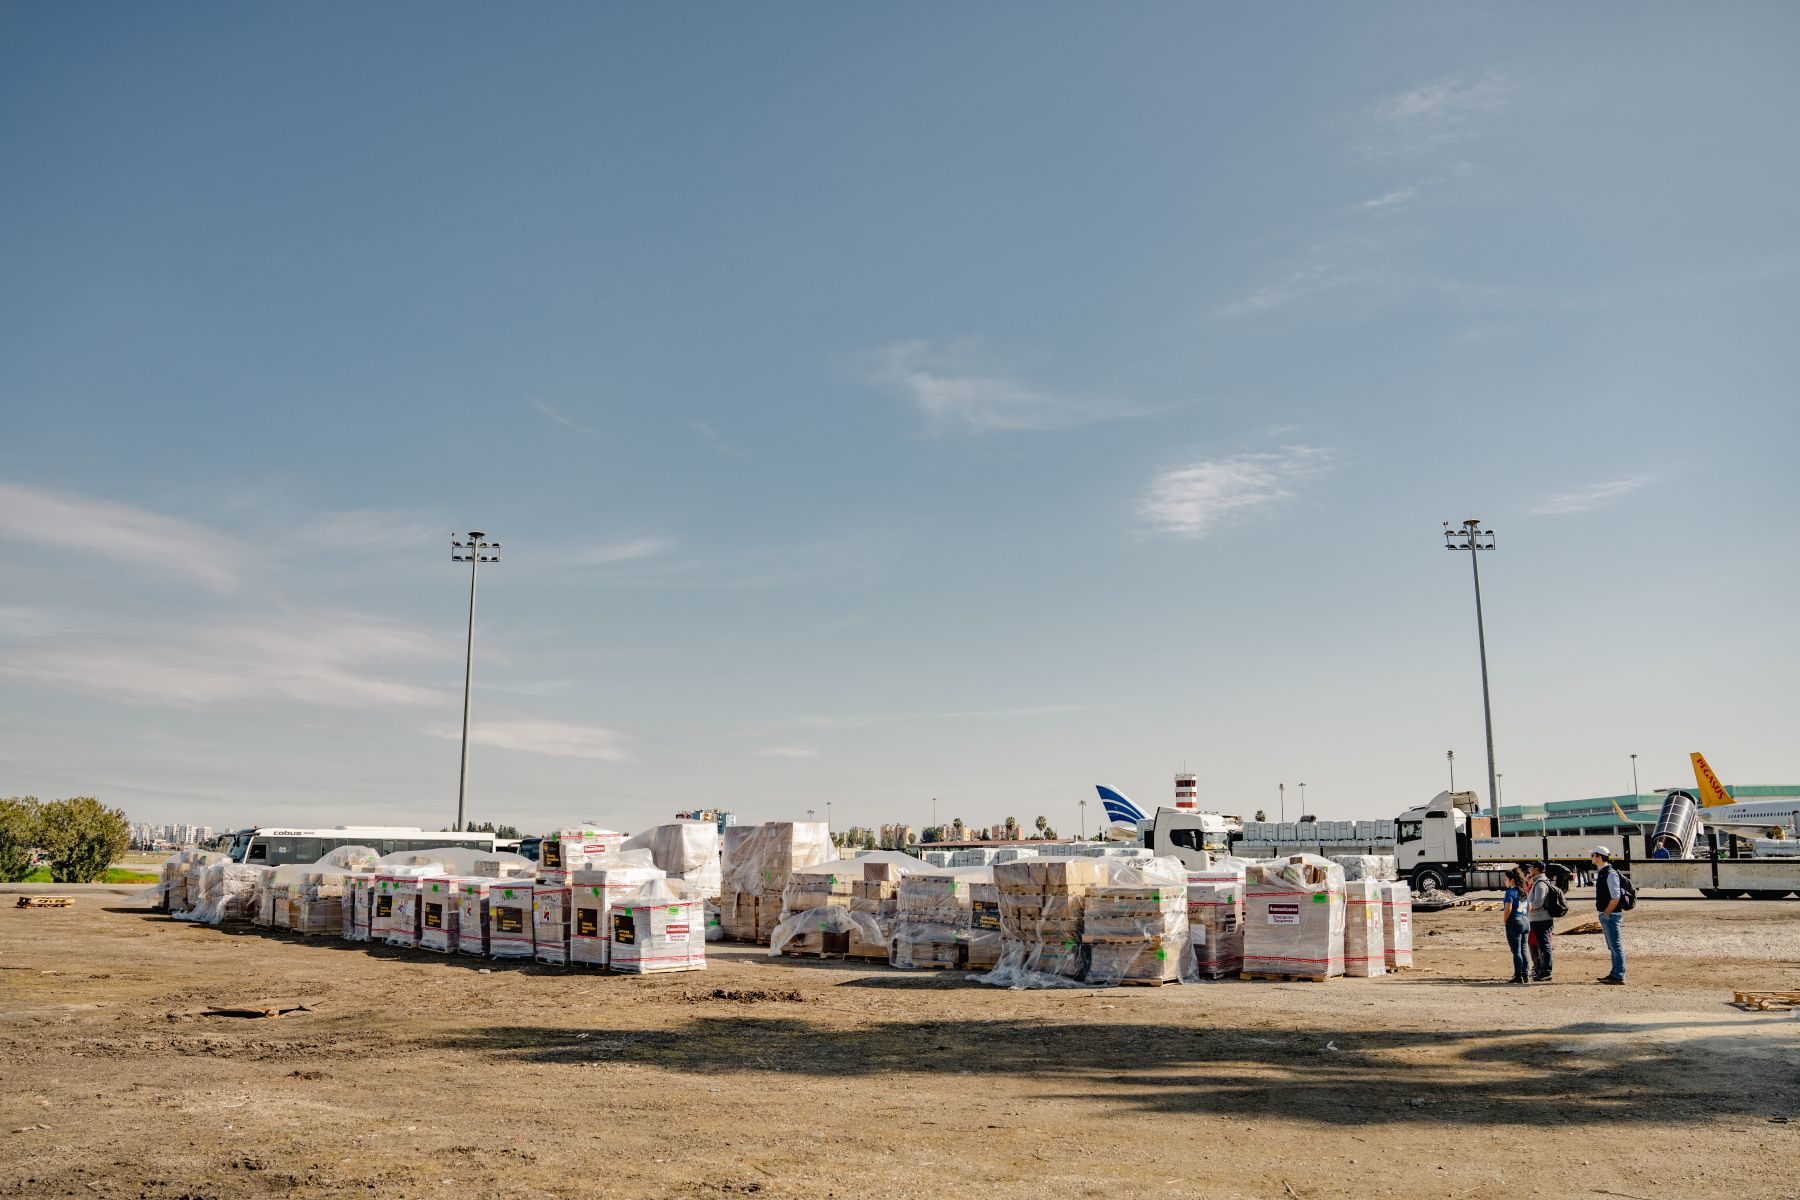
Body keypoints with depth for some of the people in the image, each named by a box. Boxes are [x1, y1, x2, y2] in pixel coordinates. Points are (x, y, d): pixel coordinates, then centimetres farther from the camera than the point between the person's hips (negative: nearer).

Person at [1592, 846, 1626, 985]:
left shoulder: (1610, 873, -17)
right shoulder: (1601, 873, 13)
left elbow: (1616, 897, -22)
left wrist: (1606, 913, -16)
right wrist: (1603, 916, 16)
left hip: (1610, 915, -10)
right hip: (1605, 915, 10)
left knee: (1616, 947, -5)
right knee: (1612, 947, 16)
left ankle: (1619, 977, -1)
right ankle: (1615, 974, 24)